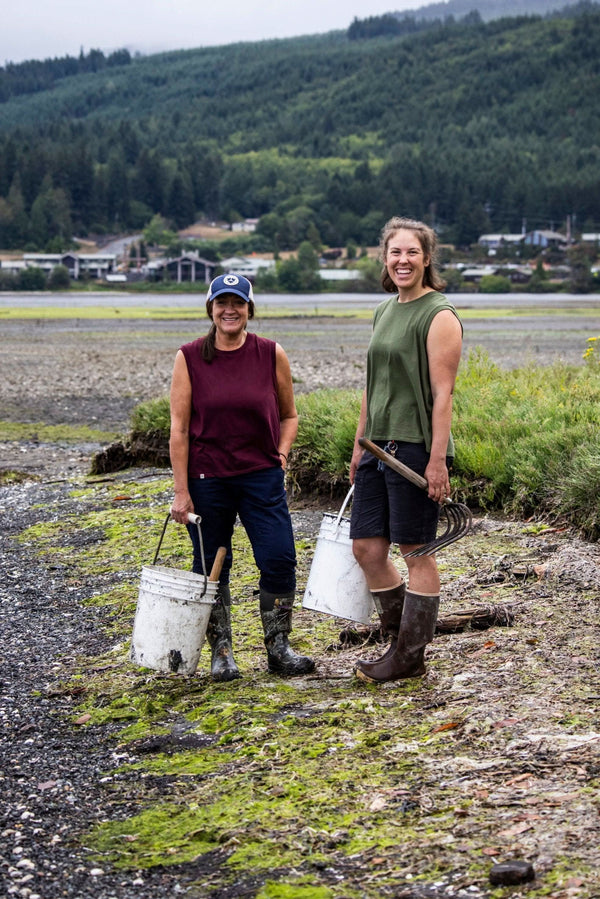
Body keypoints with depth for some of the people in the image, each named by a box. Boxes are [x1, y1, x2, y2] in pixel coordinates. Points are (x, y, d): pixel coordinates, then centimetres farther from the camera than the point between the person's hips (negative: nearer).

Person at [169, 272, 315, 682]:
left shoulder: (272, 355, 2)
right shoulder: (189, 358, -2)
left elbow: (289, 415, 14)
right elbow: (179, 428, -3)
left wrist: (282, 450, -4)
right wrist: (181, 491, -6)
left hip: (262, 476, 1)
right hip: (207, 479, -1)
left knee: (279, 559, -5)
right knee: (211, 568, 6)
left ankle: (279, 647, 12)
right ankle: (221, 652, 20)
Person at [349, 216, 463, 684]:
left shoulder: (439, 315, -9)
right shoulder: (385, 311, 16)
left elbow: (442, 392, -15)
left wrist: (438, 459, -20)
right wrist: (360, 443, 20)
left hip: (416, 448, -8)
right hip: (379, 447, 8)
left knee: (417, 552, 0)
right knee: (367, 547, 8)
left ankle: (410, 658, 9)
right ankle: (403, 641, 22)